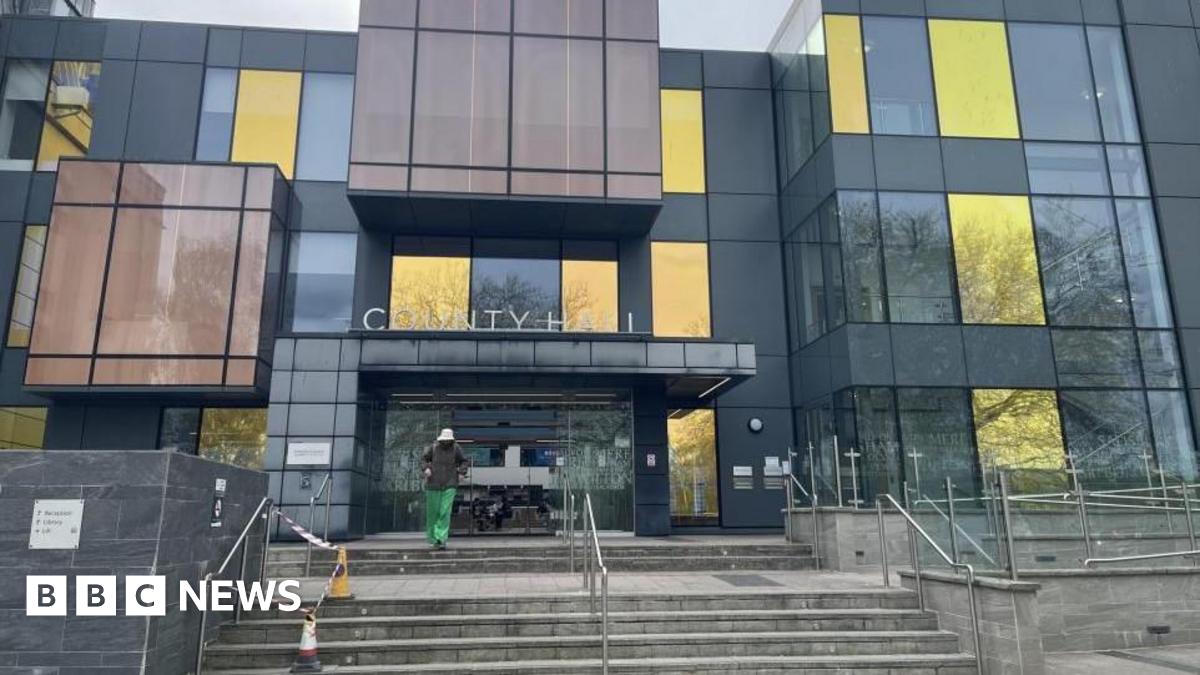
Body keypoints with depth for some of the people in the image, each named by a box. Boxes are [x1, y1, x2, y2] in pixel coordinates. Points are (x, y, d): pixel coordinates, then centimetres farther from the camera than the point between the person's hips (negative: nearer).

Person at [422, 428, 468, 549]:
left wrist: (462, 470, -12)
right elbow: (425, 458, 11)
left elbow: (463, 461, 7)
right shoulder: (433, 447, -2)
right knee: (433, 512, 7)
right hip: (434, 485, 1)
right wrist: (427, 468, -8)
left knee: (445, 513, -11)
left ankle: (441, 539, -12)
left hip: (449, 486, -1)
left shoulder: (456, 448, -3)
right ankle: (433, 538, 25)